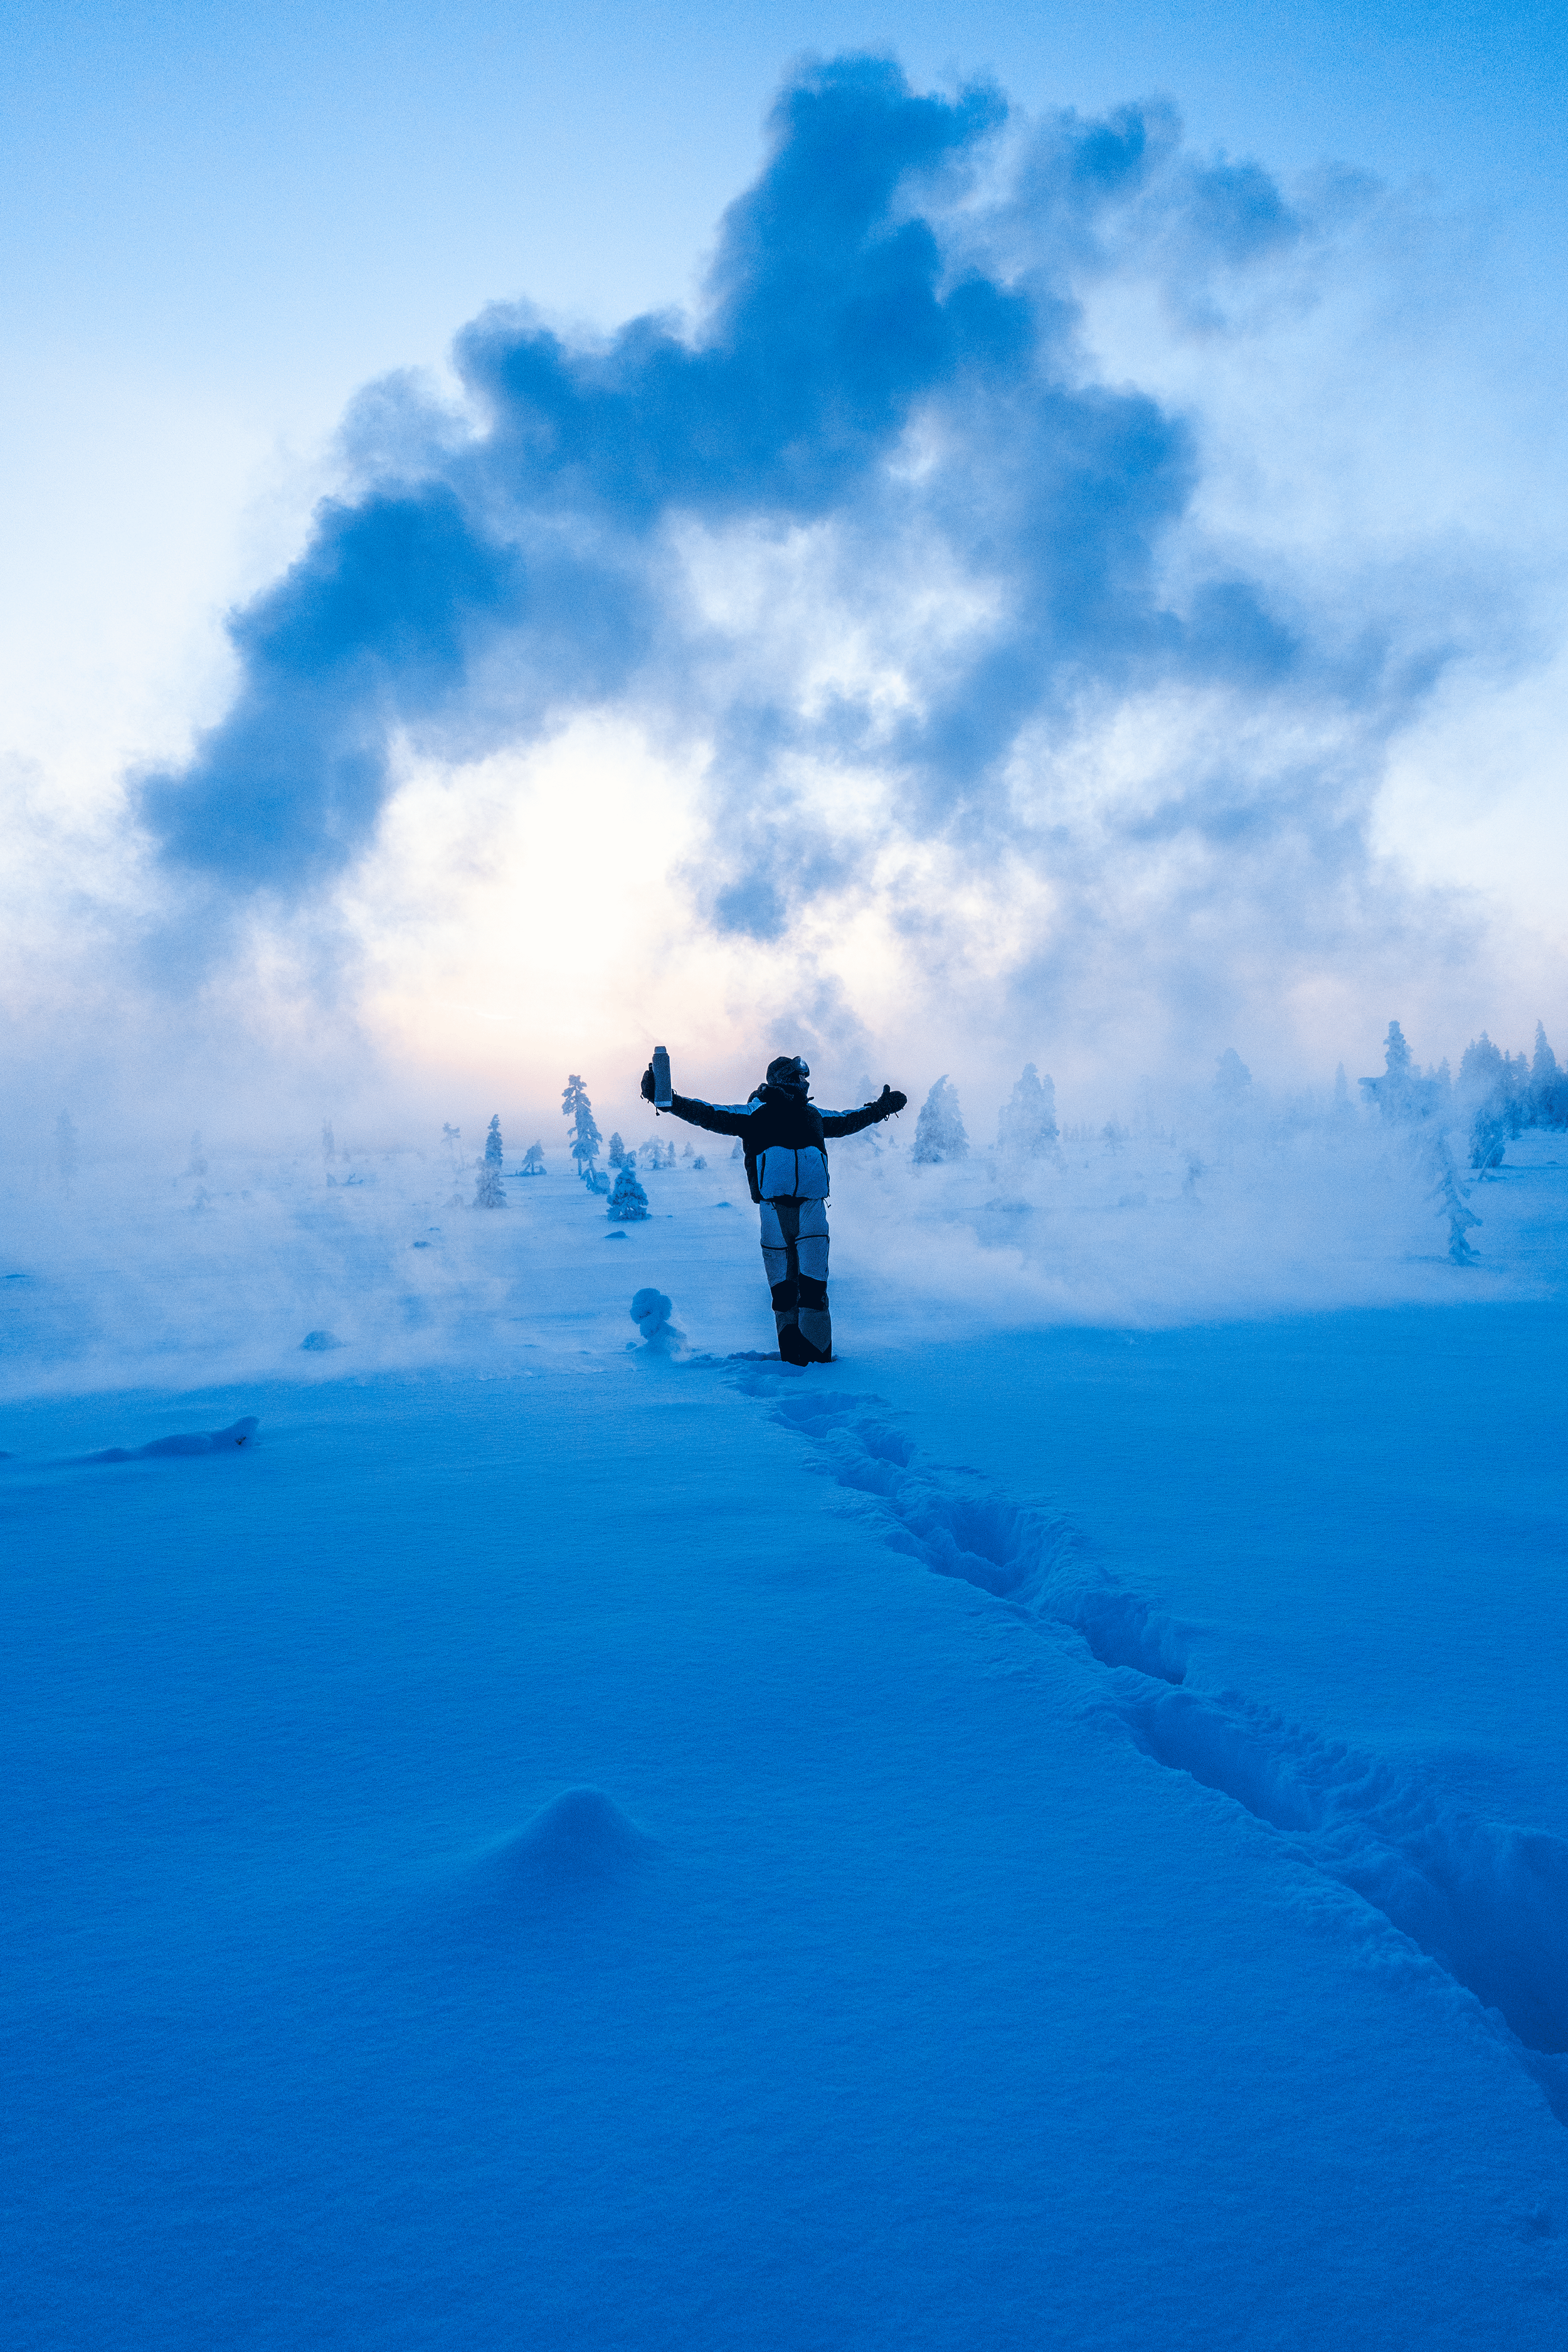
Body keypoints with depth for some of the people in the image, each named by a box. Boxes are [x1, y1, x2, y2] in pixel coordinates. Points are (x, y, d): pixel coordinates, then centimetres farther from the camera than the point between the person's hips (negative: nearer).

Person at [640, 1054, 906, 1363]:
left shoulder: (814, 1115, 27)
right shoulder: (754, 1112, 15)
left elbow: (848, 1120, 46)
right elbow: (706, 1114, 11)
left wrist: (880, 1108, 56)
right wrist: (666, 1099, 1)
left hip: (812, 1206, 2)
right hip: (774, 1207, -2)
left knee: (813, 1283, -8)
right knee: (783, 1286, -2)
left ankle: (817, 1353, -8)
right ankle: (791, 1354, 3)